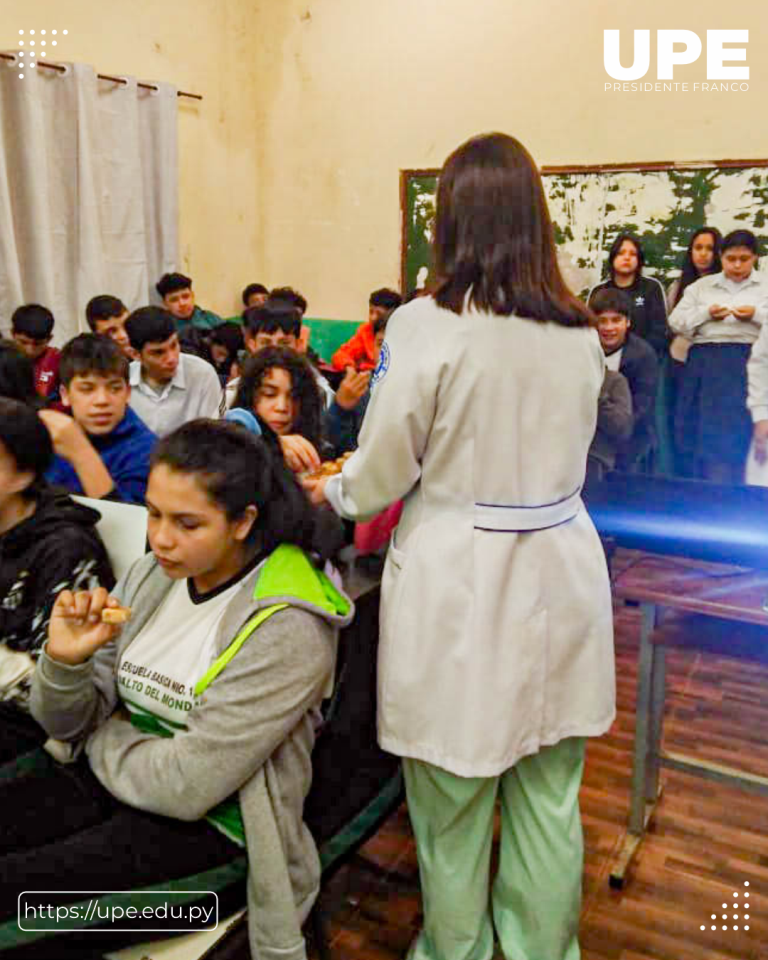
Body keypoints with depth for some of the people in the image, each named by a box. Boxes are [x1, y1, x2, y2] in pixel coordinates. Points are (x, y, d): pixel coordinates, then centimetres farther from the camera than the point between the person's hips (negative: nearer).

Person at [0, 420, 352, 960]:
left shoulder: (288, 628, -22)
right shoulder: (151, 576, -2)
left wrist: (106, 737, -6)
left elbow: (189, 786, -21)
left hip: (210, 818, -6)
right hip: (112, 779, 6)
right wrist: (65, 661, -18)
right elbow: (68, 723, 3)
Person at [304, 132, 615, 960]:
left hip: (454, 580, -5)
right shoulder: (580, 335, 2)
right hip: (559, 571, 5)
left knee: (451, 808, 14)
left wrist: (331, 492, 15)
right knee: (549, 801, 18)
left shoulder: (425, 326, -13)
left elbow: (382, 474, -7)